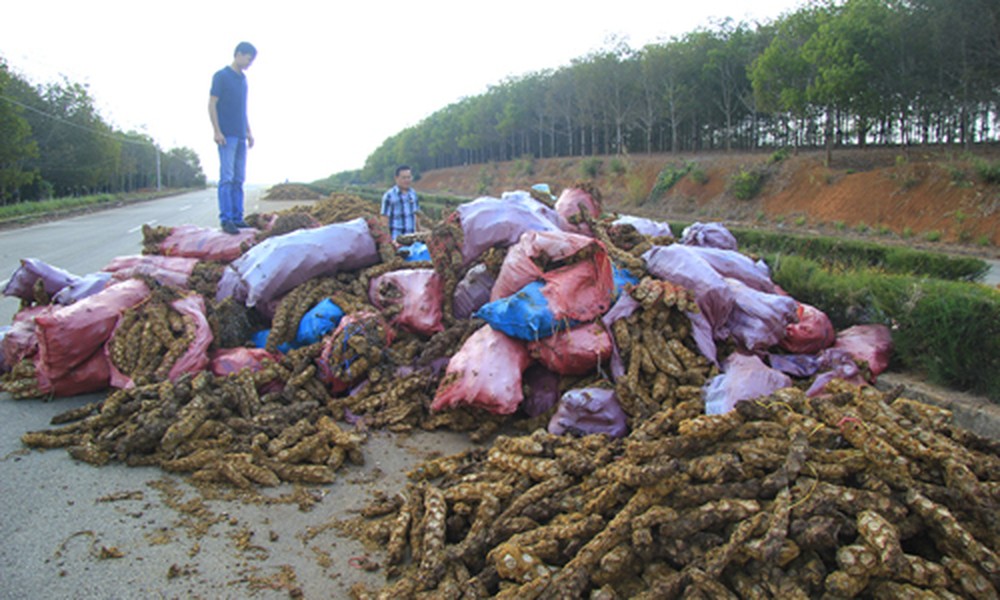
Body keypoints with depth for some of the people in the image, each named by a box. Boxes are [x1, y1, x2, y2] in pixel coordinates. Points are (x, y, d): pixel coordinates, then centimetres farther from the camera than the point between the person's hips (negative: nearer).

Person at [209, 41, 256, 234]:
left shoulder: (243, 79, 18)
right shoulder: (221, 76, -4)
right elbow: (212, 104, -7)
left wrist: (249, 132, 19)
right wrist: (217, 131, -14)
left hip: (240, 137, 7)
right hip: (226, 136, -7)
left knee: (239, 179, 7)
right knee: (226, 178, -10)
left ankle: (237, 218, 10)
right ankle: (226, 220, -10)